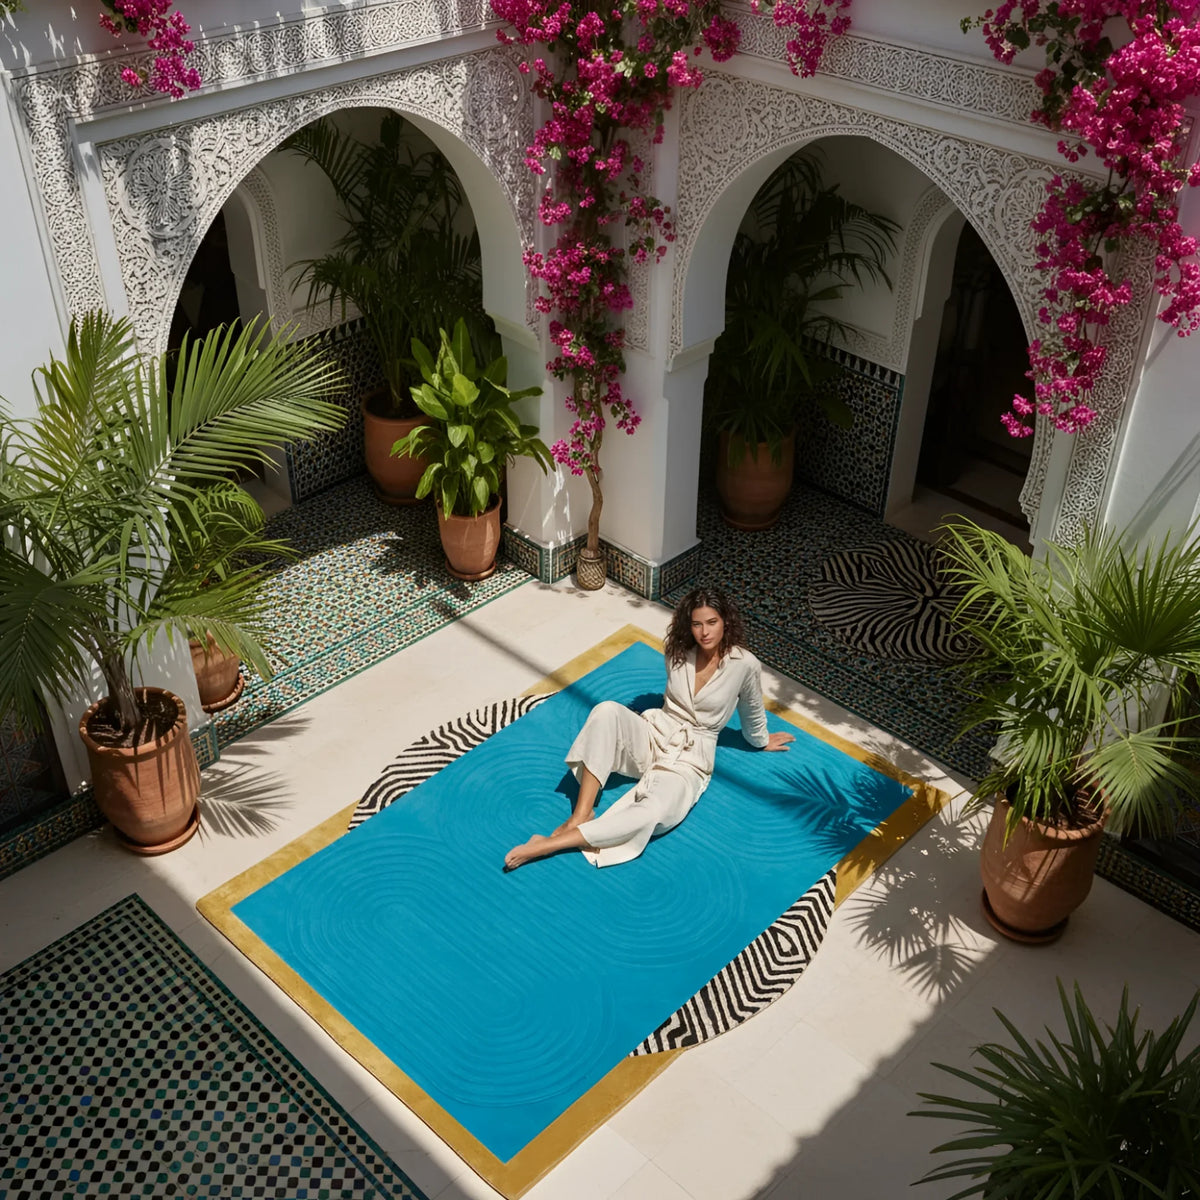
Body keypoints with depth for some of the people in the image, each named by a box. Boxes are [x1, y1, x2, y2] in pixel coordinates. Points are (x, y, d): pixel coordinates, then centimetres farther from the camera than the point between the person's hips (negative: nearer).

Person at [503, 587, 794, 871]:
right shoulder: (678, 651, -1)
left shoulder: (744, 664, -12)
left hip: (688, 759, -3)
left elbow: (753, 713, 9)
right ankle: (580, 816, -31)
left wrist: (761, 742, 24)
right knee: (608, 710, -33)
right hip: (653, 735, 4)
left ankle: (549, 845, -35)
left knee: (653, 814, -37)